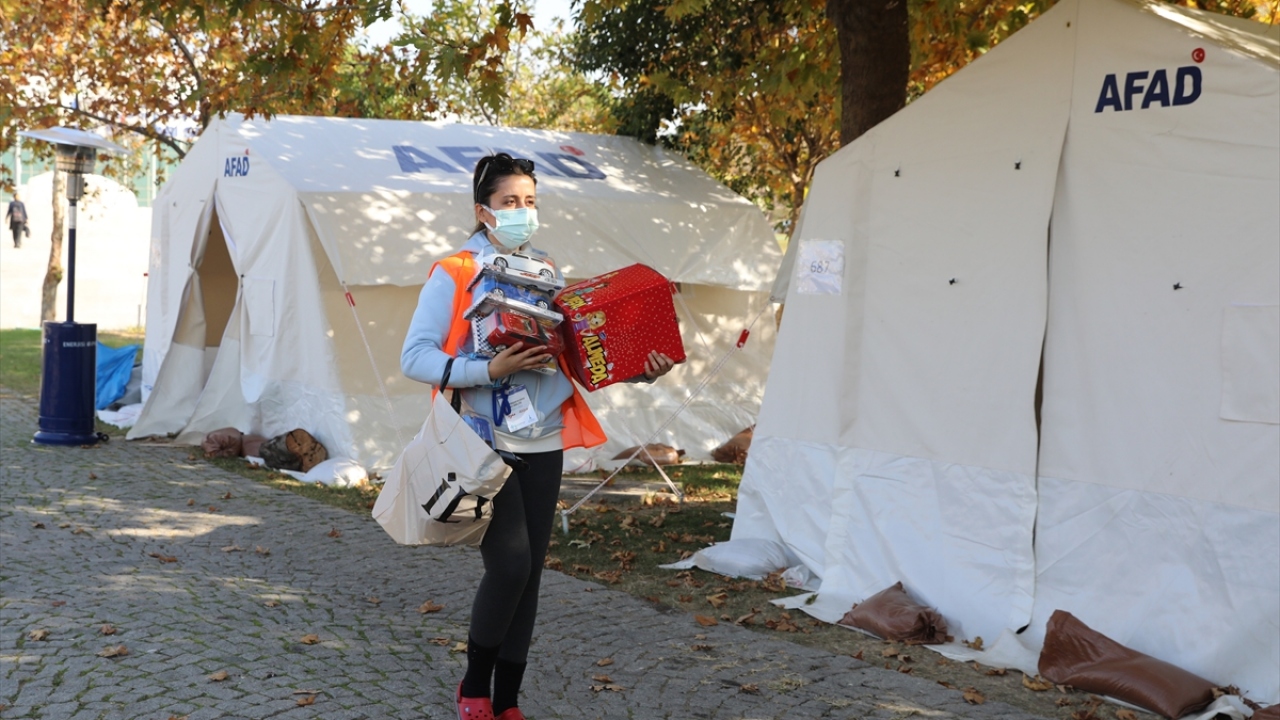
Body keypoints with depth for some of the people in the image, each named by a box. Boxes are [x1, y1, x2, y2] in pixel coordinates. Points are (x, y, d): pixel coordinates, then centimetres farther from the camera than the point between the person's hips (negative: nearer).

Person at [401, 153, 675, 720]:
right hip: (484, 444, -5)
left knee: (529, 573, 6)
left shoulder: (548, 276, 12)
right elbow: (414, 358, -11)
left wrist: (636, 372, -6)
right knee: (509, 563, -15)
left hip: (543, 445, 5)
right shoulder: (453, 275, -3)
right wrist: (491, 370, -22)